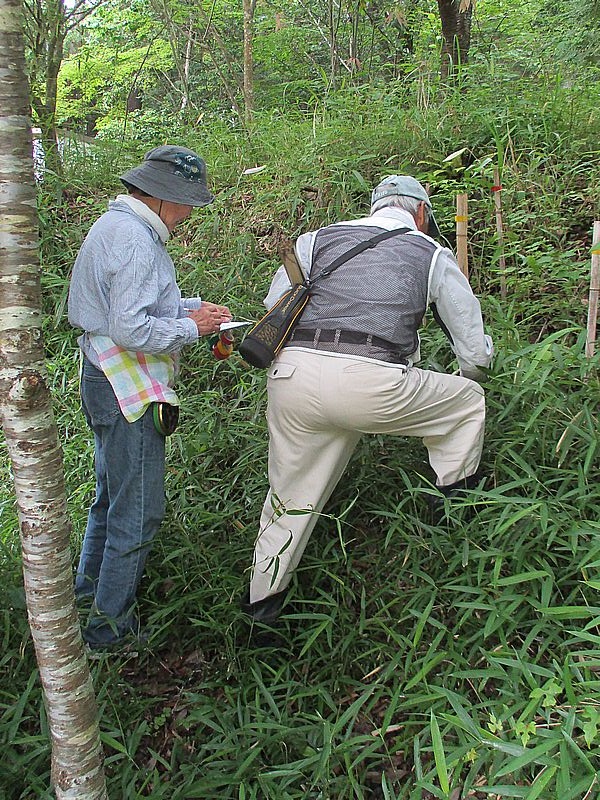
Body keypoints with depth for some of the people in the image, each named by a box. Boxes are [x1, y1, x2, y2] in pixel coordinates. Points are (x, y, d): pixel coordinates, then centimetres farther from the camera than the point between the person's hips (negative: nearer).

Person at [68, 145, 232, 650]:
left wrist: (191, 306, 6)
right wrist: (191, 327, -15)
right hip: (129, 391, -11)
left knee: (112, 493, 25)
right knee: (138, 510, 1)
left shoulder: (115, 225, 13)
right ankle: (110, 624, 14)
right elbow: (131, 329, -28)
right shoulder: (136, 241, -21)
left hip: (106, 381, 11)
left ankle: (91, 584, 42)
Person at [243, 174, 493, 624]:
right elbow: (476, 354, 20)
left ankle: (263, 600, 32)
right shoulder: (434, 255, 18)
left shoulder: (318, 238, 23)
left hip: (292, 376, 4)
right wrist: (470, 376, 44)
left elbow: (272, 309, 19)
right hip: (371, 383, -3)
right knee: (469, 401, 23)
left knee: (292, 495, 21)